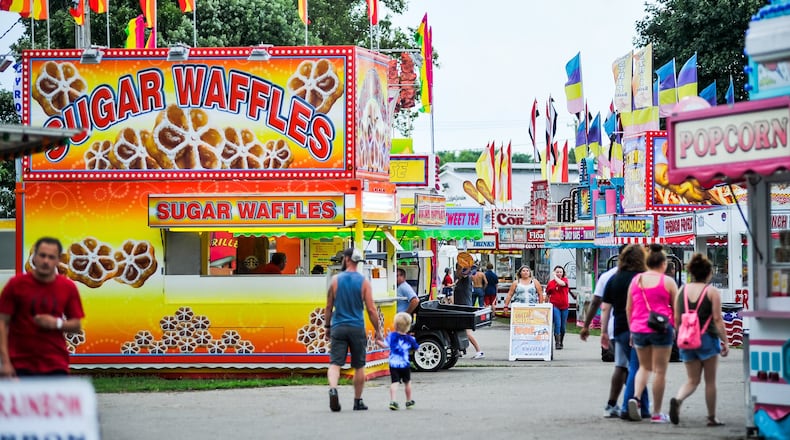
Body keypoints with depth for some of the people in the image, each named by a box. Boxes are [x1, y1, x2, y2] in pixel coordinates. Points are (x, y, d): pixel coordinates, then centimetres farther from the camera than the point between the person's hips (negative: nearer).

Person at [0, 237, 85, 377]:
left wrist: (57, 323, -11)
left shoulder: (68, 287, 4)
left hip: (56, 365, 2)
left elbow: (76, 325, 11)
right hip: (21, 366, -2)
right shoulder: (16, 284, -3)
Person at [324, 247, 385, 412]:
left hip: (338, 327, 0)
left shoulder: (335, 280, 0)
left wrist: (327, 327, 16)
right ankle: (358, 401, 17)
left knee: (335, 363, -3)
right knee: (359, 366, 11)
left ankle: (333, 389, -31)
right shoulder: (363, 281, -2)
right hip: (357, 328, 0)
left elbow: (329, 307, 5)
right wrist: (377, 331, 2)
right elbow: (371, 309, -5)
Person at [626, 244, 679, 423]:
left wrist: (631, 329, 17)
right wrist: (676, 328, 12)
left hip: (639, 329, 4)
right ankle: (656, 413, 5)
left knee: (644, 367, 20)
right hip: (661, 329, -4)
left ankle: (635, 397, -5)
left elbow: (628, 308, 10)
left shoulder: (636, 280, 7)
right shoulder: (667, 282, -4)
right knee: (659, 370, 3)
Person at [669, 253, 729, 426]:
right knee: (710, 380, 8)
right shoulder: (712, 292, -7)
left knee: (692, 380, 10)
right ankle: (712, 418, 13)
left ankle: (677, 399, -19)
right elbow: (717, 319, -10)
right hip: (707, 339, -4)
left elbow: (676, 319, 7)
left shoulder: (682, 290, 5)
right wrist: (725, 342, -4)